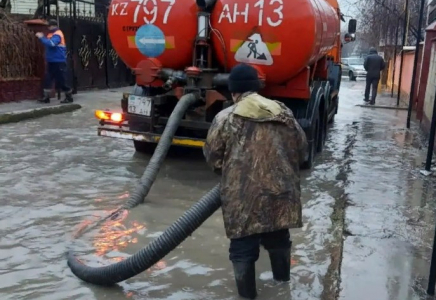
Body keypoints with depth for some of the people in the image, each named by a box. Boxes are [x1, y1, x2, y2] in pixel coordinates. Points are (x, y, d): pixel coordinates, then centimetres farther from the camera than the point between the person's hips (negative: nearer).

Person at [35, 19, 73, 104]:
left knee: (60, 81, -3)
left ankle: (69, 97, 11)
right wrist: (42, 37, 3)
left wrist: (41, 37, -23)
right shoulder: (52, 34, 16)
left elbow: (51, 43, -30)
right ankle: (46, 97, 9)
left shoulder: (57, 35, -15)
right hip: (51, 62, 9)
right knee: (47, 79, 5)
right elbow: (48, 44, 16)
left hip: (58, 62, -9)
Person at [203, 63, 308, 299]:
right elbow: (301, 149, 12)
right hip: (280, 191, 4)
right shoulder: (283, 112, 6)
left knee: (243, 246, 13)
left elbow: (212, 156, 1)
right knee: (278, 238, 26)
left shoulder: (226, 118, -6)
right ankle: (283, 277, 46)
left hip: (242, 196, -4)